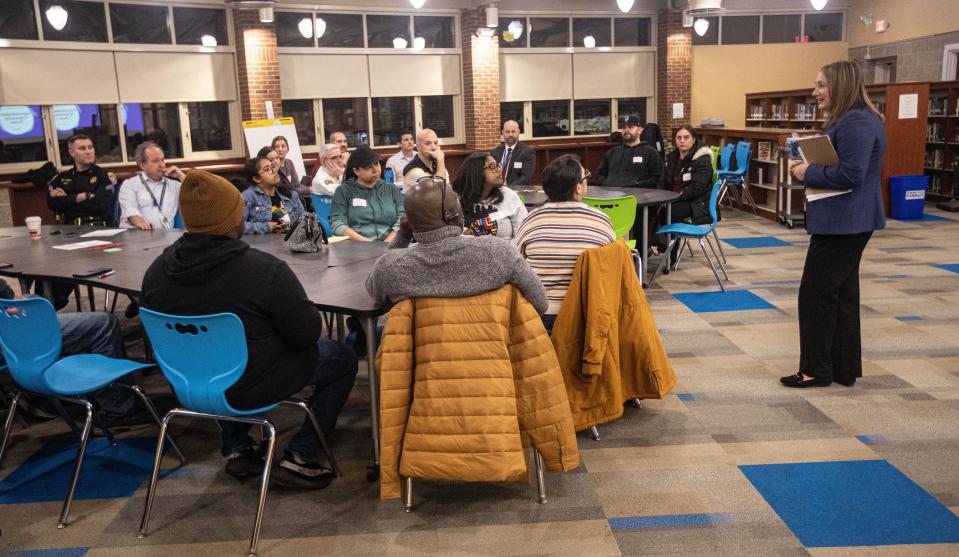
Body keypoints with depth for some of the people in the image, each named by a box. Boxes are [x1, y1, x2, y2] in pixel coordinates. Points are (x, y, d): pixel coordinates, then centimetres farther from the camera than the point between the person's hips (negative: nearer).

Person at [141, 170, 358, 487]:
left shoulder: (157, 271, -10)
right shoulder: (265, 271, -28)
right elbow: (306, 334, -19)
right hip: (251, 388, -6)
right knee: (343, 359, 13)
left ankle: (236, 450, 33)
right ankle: (299, 458, 10)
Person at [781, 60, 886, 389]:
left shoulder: (856, 123, -19)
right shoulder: (847, 121, 15)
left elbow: (850, 175, -26)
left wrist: (808, 173, -14)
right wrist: (808, 169, 3)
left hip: (842, 224, -11)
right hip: (847, 222, 11)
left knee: (816, 294, -2)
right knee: (842, 293, 14)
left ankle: (816, 370, 8)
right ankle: (844, 368, 22)